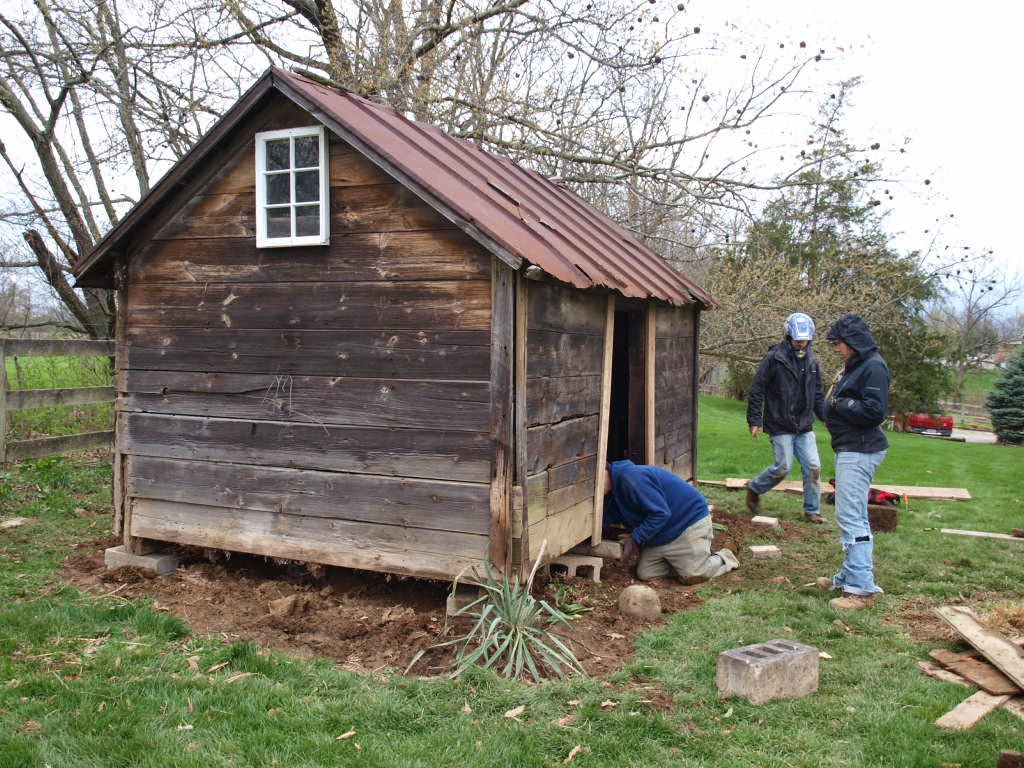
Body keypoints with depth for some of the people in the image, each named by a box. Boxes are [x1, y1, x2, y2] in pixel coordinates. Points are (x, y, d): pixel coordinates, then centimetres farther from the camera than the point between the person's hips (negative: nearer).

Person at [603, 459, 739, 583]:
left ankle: (725, 558, 14)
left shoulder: (630, 477, -26)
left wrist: (635, 539, -20)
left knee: (693, 576, -15)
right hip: (660, 536, 9)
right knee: (645, 574, -1)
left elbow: (660, 513, -27)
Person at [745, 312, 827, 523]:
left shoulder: (811, 361, 9)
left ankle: (812, 511, 15)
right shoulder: (774, 358, -9)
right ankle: (754, 488, 20)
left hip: (805, 427, 6)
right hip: (780, 426, -5)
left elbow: (818, 394, 19)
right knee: (783, 467, -5)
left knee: (813, 467, 3)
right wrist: (754, 421, -11)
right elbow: (757, 390, -8)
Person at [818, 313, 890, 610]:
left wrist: (839, 403, -12)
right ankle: (851, 576, 28)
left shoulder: (874, 367, -15)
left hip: (859, 452, -11)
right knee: (855, 516, 17)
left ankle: (862, 589, -9)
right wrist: (837, 402, 1)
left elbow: (874, 411, -22)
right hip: (851, 449, 11)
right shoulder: (856, 366, 16)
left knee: (851, 517, -12)